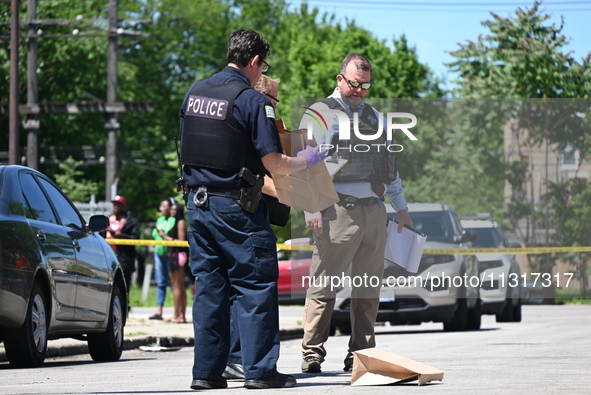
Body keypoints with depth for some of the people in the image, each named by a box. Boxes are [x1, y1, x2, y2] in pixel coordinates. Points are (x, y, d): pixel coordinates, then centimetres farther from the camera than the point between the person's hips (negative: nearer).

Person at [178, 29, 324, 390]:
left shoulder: (195, 92, 9)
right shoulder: (252, 101, -12)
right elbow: (274, 163, -14)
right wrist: (307, 160, 6)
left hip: (198, 201, 7)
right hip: (237, 207, -7)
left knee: (209, 285, 10)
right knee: (256, 285, 0)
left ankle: (206, 371, 9)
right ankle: (260, 370, -3)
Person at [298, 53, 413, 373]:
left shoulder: (374, 116, 22)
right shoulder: (320, 114, 2)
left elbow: (389, 165, 28)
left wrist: (401, 208, 25)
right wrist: (311, 208, -15)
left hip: (374, 211, 6)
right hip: (338, 211, -6)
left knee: (368, 288, 6)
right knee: (324, 286, -7)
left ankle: (361, 354, 12)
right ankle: (312, 354, -3)